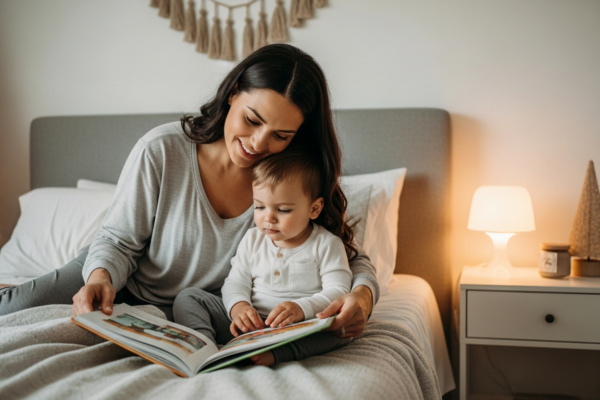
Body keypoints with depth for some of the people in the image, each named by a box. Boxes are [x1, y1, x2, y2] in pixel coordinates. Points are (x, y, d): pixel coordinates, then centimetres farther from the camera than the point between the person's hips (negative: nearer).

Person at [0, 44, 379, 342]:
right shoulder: (161, 150, -24)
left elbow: (352, 257, -14)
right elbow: (119, 240, -13)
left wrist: (362, 292, -37)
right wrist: (102, 277, -35)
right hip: (125, 280, -1)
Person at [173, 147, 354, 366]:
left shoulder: (326, 244, -1)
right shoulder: (252, 240, 12)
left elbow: (338, 291, -10)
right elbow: (236, 283, 8)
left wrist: (302, 308, -29)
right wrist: (238, 306, -16)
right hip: (248, 325, 4)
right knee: (188, 297, -6)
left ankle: (273, 354, -46)